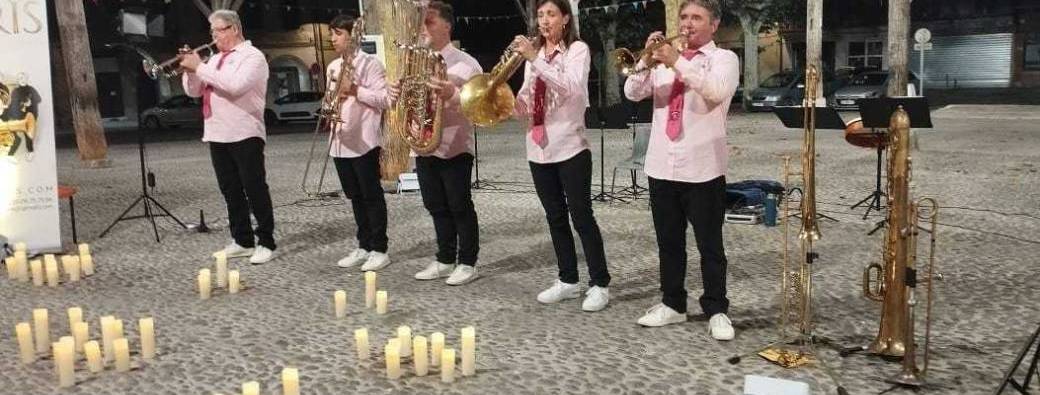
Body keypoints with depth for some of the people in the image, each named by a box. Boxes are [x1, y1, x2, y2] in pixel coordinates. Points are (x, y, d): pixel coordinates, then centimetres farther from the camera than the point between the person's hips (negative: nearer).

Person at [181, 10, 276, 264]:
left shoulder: (252, 56, -5)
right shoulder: (215, 59, 19)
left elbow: (235, 85, -23)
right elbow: (194, 91, 19)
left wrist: (200, 67, -17)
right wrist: (190, 69, 1)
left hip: (244, 135, -8)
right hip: (217, 135, 8)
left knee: (255, 190, -5)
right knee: (231, 192, 11)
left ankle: (266, 243, 1)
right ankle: (243, 241, 19)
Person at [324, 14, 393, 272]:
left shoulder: (370, 64, -7)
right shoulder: (333, 66, 15)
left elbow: (384, 99, -13)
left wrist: (354, 90, -19)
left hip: (364, 141, -7)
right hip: (340, 141, 7)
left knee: (372, 196, -2)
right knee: (355, 197, 12)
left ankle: (379, 250, 3)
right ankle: (364, 246, 20)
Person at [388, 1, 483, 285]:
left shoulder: (465, 63, -8)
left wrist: (452, 95, -38)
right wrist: (396, 95, -8)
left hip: (454, 147, -6)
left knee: (460, 207, 1)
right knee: (436, 207, 13)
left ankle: (467, 263, 12)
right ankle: (445, 260, 24)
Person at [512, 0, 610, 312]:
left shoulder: (578, 49, -4)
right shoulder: (534, 54, 14)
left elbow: (571, 87, -24)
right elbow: (526, 106, 12)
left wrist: (535, 59, -29)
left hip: (570, 146, -6)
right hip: (539, 148, 6)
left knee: (581, 216, -5)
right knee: (555, 217, 11)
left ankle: (599, 284, 2)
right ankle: (568, 280, 20)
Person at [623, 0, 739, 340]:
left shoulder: (723, 58, 1)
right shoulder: (665, 57, 14)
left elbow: (717, 91, -20)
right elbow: (633, 93, 5)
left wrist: (678, 63, -22)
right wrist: (646, 58, -9)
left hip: (703, 168, -4)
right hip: (662, 166, 5)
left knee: (710, 246, 2)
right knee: (669, 243, 13)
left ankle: (716, 311, 11)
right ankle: (672, 304, 24)